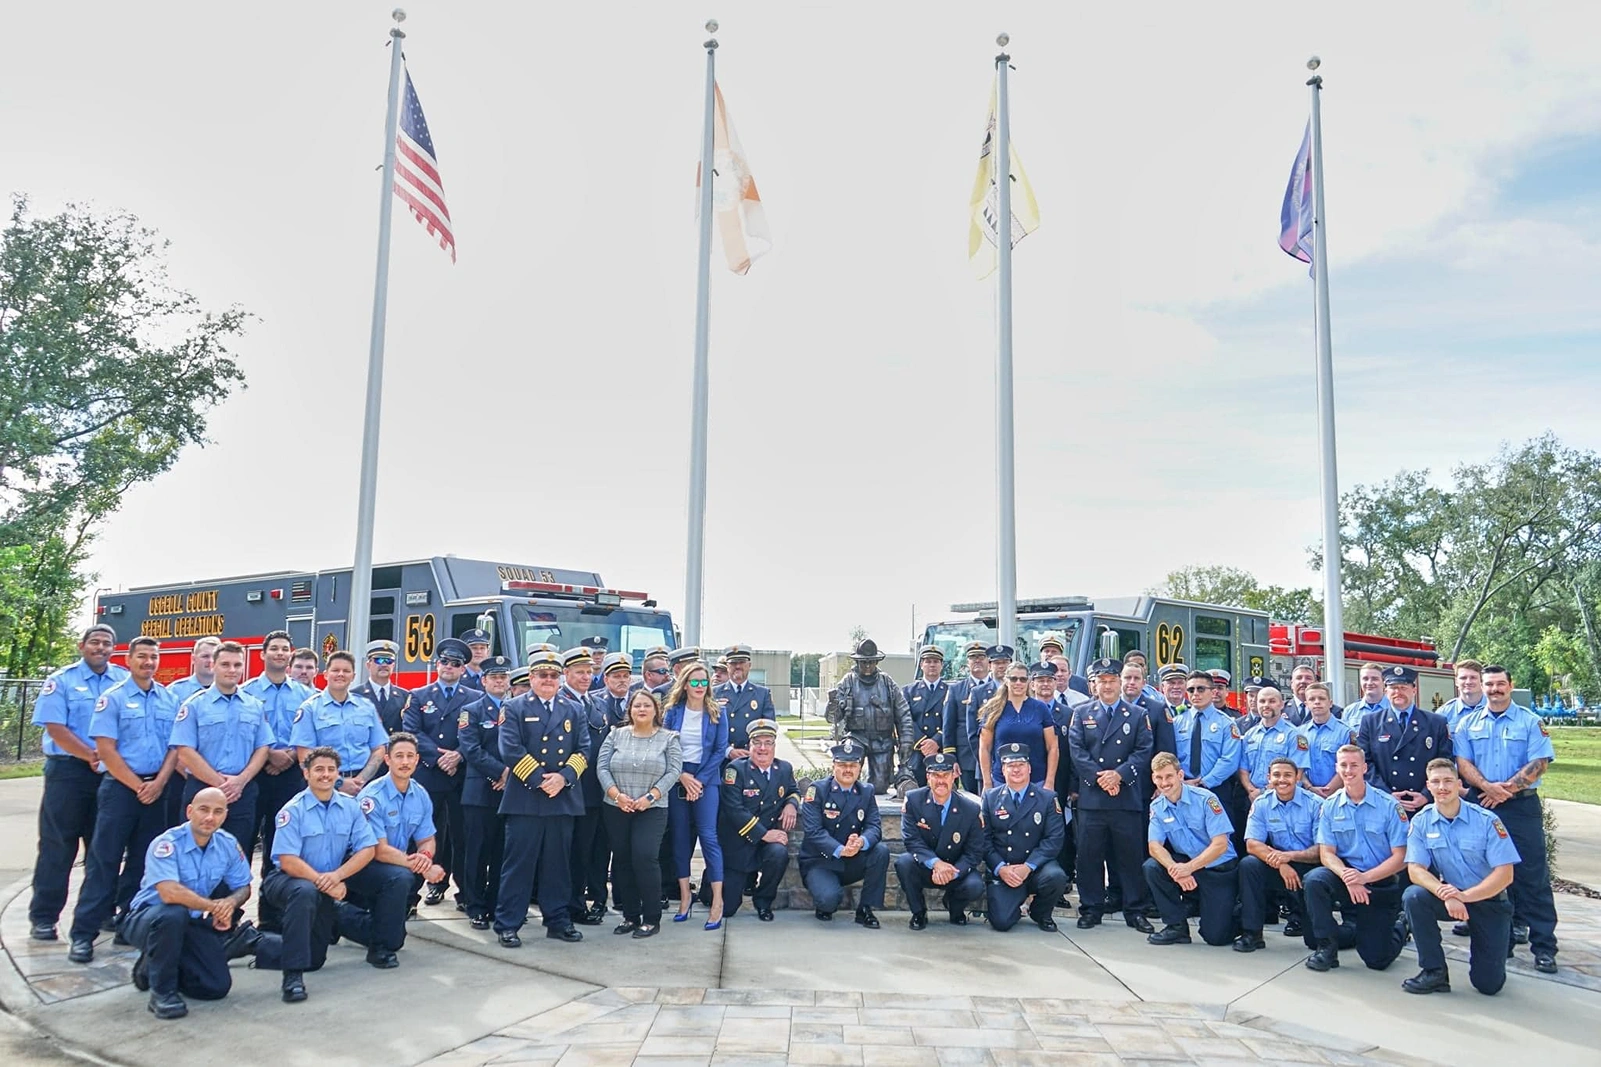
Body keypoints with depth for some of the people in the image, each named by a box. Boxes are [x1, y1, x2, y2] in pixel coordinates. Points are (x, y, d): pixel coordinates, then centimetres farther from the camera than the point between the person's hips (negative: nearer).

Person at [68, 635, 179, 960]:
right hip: (120, 786, -4)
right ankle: (83, 932, 0)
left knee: (143, 860, 10)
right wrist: (137, 785, -11)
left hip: (156, 788, 4)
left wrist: (159, 783, -7)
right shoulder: (113, 698, -4)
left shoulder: (169, 699, 8)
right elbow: (105, 749, -9)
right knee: (104, 859, -4)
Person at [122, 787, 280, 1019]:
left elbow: (243, 887, 3)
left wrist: (230, 902, -21)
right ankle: (161, 991, -18)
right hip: (149, 919, -5)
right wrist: (214, 906, -25)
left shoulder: (228, 844, -5)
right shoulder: (167, 843, -23)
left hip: (192, 924, 6)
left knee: (217, 987, -7)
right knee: (173, 914, -39)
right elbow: (169, 893, -36)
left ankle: (154, 967, 20)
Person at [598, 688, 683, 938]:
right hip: (616, 809, 3)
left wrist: (650, 797, -15)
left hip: (652, 809, -3)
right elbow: (601, 767, 0)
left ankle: (651, 918, -3)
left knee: (645, 857, -15)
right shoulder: (616, 735, 6)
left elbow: (673, 771, -6)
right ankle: (630, 915, 18)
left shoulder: (669, 738, 2)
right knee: (622, 860, 6)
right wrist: (616, 795, -13)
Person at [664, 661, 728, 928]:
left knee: (708, 836, -9)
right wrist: (682, 776, -10)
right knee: (680, 838, 5)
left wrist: (699, 780, -10)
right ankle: (684, 897, 14)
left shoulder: (717, 713, 2)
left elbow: (720, 750, -2)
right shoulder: (673, 712, 4)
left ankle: (717, 901, -8)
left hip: (706, 780, -2)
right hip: (677, 779, 2)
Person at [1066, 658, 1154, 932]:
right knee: (1089, 855, 2)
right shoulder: (1081, 715, 12)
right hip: (1091, 797, 0)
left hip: (1128, 797, 0)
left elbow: (1144, 751, 1)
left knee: (1131, 855, 2)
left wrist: (1119, 774, -13)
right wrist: (1099, 777, -11)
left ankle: (1135, 910, 12)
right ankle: (1091, 909, 12)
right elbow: (1076, 750, 2)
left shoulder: (1137, 716, 11)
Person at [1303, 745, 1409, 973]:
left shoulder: (1389, 806, -9)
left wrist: (1364, 877, -24)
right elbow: (1326, 853, -4)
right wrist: (1347, 877, -25)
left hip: (1381, 884, -2)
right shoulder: (1330, 806, -1)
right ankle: (1327, 947, -13)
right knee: (1314, 880, -32)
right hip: (1345, 876, 2)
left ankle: (1398, 929, 32)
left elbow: (1400, 857, -11)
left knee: (1377, 960, -4)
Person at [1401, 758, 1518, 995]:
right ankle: (1434, 972, -14)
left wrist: (1465, 896, -30)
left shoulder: (1486, 820, -14)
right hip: (1449, 895, 2)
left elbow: (1505, 874, -17)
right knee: (1413, 896, -31)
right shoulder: (1421, 822, -7)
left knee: (1489, 985, -7)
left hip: (1489, 900, -2)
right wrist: (1446, 895, -32)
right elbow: (1416, 870, -13)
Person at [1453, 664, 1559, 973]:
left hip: (1522, 806, -2)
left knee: (1533, 875, -3)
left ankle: (1543, 946, 1)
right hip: (1481, 806, 3)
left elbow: (1539, 763, -6)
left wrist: (1506, 789, -13)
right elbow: (1462, 762, 2)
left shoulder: (1530, 722, 3)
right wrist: (1488, 787, -14)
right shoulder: (1468, 723, 10)